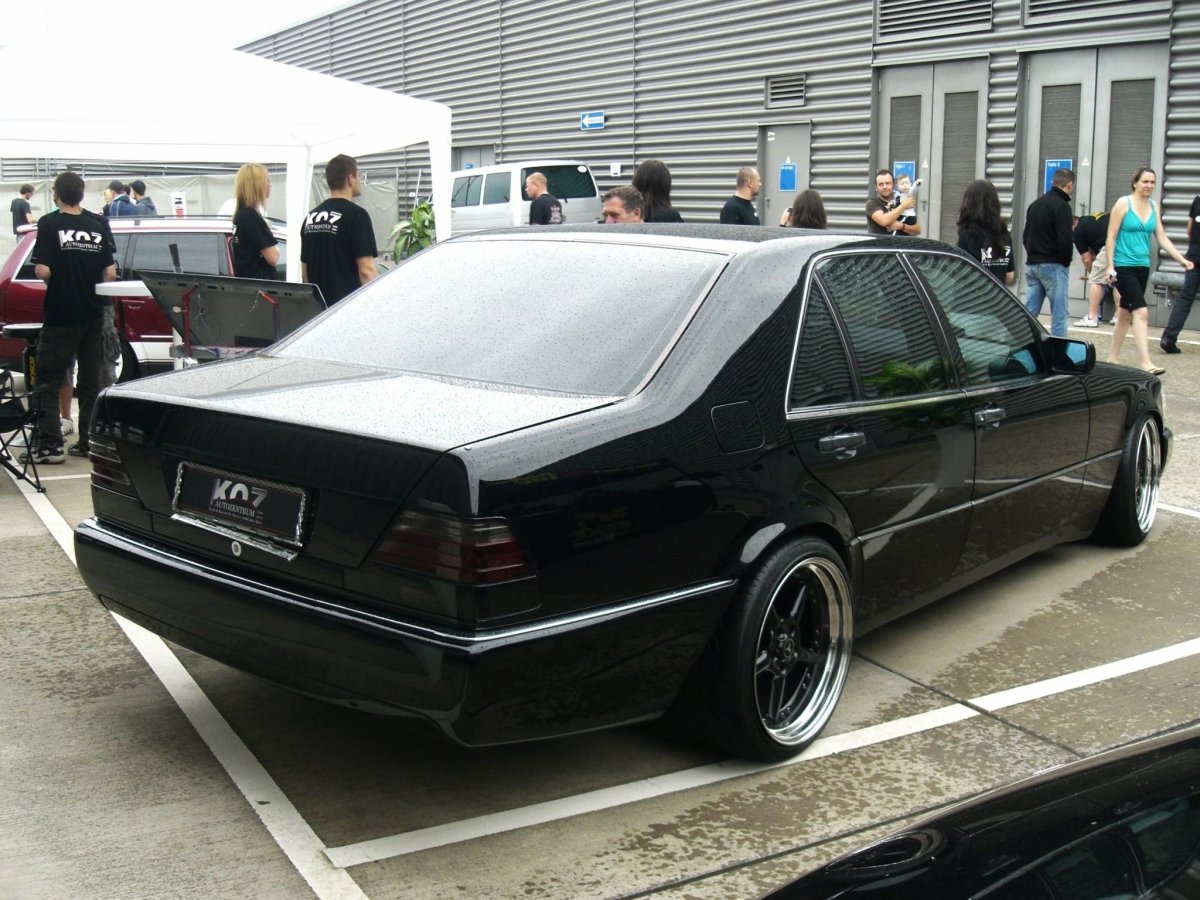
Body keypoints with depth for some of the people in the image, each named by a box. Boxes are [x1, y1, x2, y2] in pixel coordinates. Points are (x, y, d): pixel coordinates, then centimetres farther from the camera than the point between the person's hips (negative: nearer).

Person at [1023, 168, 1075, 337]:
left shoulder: (1035, 204, 14)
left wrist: (1033, 255, 15)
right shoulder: (1061, 206, -12)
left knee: (1029, 311, 8)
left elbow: (1025, 236, 18)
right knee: (1059, 314, -3)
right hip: (1053, 266, -8)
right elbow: (1064, 240, -18)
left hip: (1032, 265, 8)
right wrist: (1066, 261, -4)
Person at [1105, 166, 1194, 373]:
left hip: (1142, 267, 6)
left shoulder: (1153, 207, 10)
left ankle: (1113, 357, 24)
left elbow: (1162, 238, 11)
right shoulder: (1123, 204, -6)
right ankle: (1145, 363, -20)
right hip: (1124, 266, -6)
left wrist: (1181, 259, 2)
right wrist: (1110, 266, -13)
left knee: (1126, 314, 13)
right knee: (1141, 312, -16)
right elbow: (1111, 237, -7)